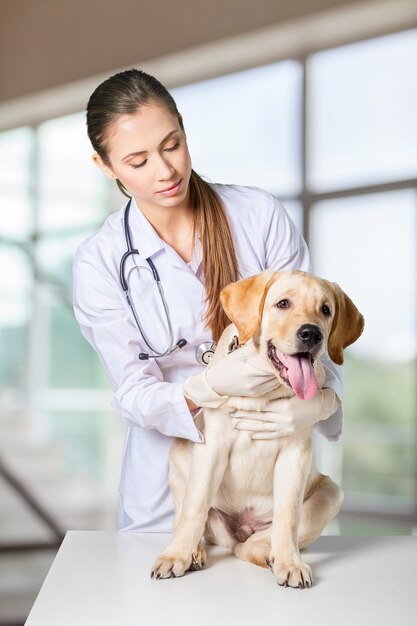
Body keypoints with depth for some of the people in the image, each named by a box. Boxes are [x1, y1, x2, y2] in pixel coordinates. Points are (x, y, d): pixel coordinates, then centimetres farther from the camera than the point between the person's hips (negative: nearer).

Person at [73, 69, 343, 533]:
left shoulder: (260, 214, -10)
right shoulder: (98, 262, -12)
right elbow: (135, 394, -14)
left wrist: (321, 400, -29)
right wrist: (212, 386, -34)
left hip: (271, 463, 1)